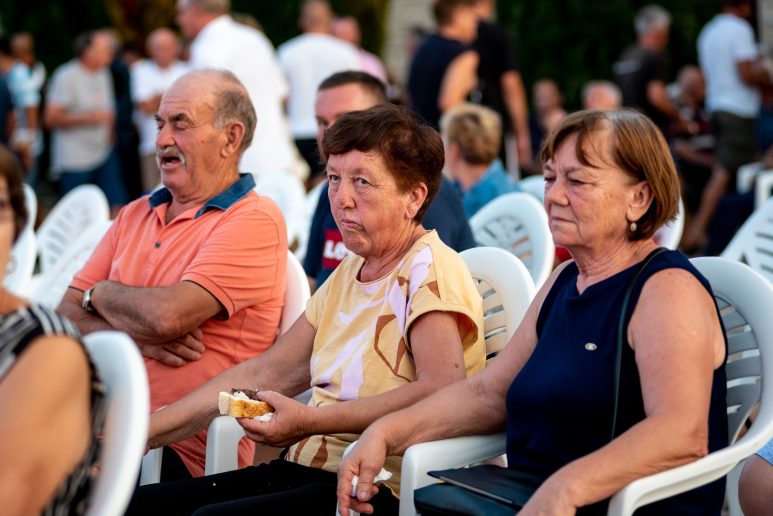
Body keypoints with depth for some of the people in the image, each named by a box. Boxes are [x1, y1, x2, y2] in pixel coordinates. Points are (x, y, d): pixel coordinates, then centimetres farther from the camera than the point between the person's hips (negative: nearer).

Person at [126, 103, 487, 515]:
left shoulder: (430, 270, -9)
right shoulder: (349, 273, 17)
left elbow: (443, 391, -25)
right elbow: (263, 375, 16)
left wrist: (309, 422, -25)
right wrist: (138, 434, 8)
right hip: (304, 468, 8)